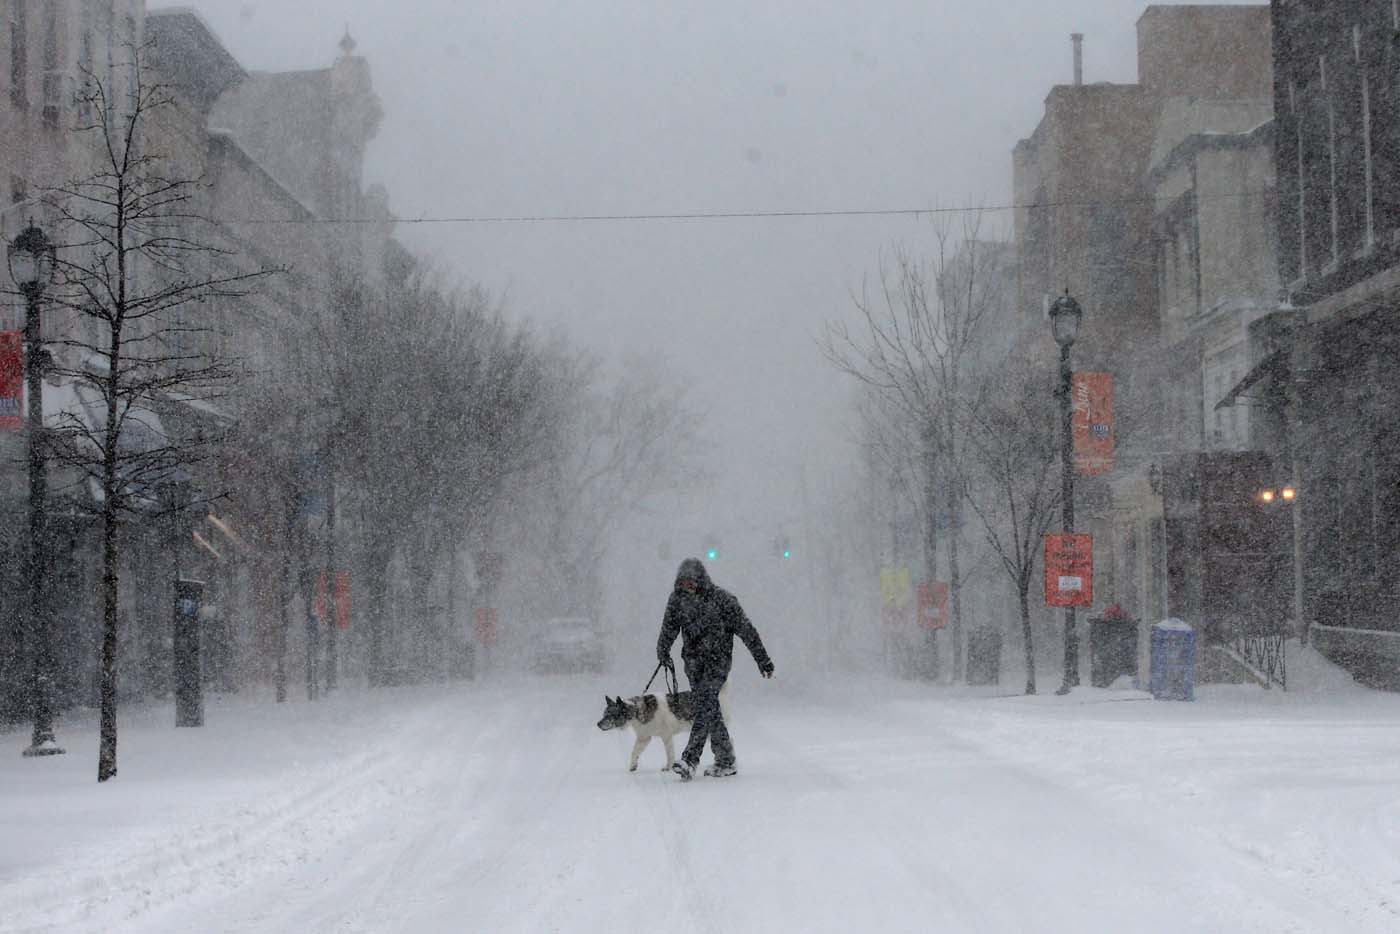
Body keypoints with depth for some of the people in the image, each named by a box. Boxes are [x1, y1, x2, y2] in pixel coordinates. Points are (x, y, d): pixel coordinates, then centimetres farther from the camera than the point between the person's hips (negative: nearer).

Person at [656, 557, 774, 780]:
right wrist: (663, 650, -16)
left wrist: (762, 659, -5)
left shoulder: (721, 598, -10)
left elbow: (745, 629, -7)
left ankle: (690, 760, -24)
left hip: (718, 659, -5)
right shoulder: (677, 599, 3)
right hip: (693, 660, 5)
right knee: (710, 711, 5)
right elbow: (669, 628, 1)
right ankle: (725, 761, 13)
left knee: (705, 705, -17)